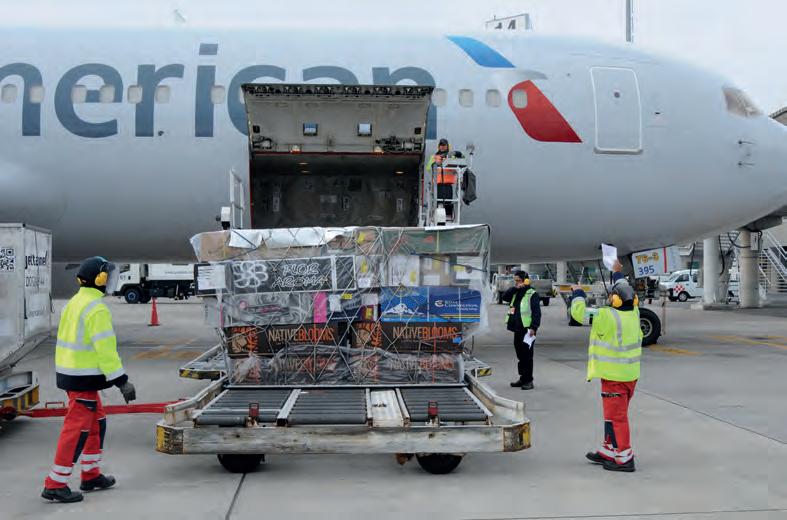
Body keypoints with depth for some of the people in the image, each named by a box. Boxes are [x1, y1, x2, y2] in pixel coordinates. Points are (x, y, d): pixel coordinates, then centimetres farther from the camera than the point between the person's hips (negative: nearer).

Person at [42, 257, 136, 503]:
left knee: (97, 422, 19)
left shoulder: (74, 303, 12)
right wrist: (122, 381, -19)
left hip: (69, 372, 10)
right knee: (77, 428, -4)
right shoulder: (97, 309, -17)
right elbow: (105, 349, -21)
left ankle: (91, 475, 27)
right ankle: (55, 485, -1)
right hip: (84, 377, -10)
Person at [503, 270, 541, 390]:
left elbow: (536, 312, -13)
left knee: (527, 355, -6)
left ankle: (528, 381, -2)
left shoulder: (532, 294, -7)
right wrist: (515, 288, -9)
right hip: (517, 329, 8)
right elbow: (504, 297, 2)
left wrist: (533, 327, -21)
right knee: (520, 355, 13)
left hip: (527, 330, -8)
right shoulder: (515, 293, 17)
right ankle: (523, 378, 21)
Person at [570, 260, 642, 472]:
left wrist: (578, 293, 4)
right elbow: (626, 294, 22)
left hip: (614, 376, -8)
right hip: (630, 373, 8)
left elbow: (579, 312, -14)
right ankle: (608, 452, 28)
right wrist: (617, 274, 34)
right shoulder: (633, 313, 1)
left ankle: (624, 459, 2)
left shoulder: (607, 317, -20)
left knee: (616, 417, -1)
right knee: (614, 414, 18)